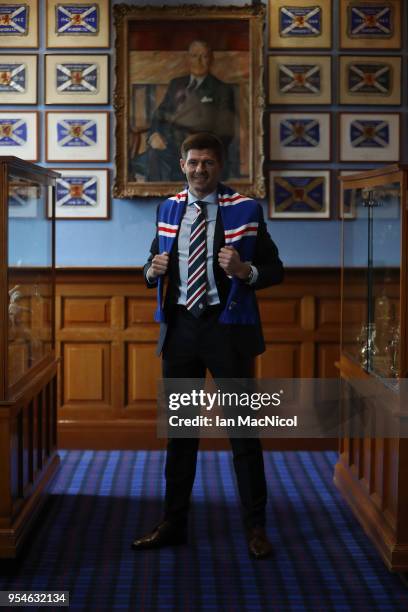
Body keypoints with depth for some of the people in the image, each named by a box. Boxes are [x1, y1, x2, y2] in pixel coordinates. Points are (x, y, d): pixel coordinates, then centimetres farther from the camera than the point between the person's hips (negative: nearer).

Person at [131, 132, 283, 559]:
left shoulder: (245, 210, -3)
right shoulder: (168, 210, 9)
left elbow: (275, 269, -2)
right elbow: (155, 264, 17)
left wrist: (246, 271, -23)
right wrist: (154, 270, -6)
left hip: (227, 327, -4)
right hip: (180, 326, 4)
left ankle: (255, 527, 14)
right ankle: (173, 523, 24)